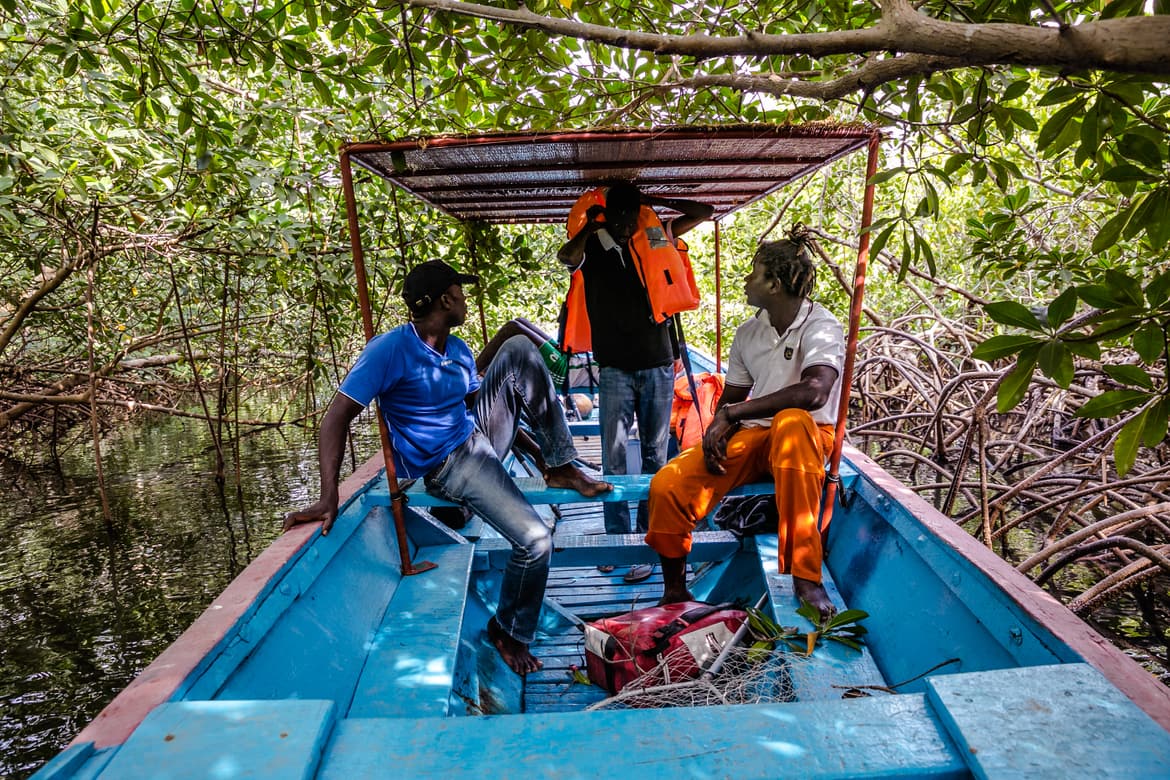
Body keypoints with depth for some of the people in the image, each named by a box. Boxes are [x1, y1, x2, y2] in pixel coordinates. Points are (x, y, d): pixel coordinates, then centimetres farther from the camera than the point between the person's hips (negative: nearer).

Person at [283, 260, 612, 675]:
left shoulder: (460, 352, 7)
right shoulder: (391, 349, -17)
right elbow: (337, 418, -20)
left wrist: (543, 445, 11)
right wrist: (329, 496, -29)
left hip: (481, 437, 7)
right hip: (449, 468, -7)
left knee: (519, 348, -9)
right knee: (535, 539, -20)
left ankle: (560, 466, -8)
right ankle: (506, 631, 9)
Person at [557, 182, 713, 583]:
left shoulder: (654, 238, 8)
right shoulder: (592, 248, 0)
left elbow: (705, 212, 12)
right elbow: (566, 255, -24)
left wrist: (652, 200, 5)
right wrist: (591, 225, -8)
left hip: (658, 366, 3)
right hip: (616, 369, -2)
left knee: (655, 455, 6)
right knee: (614, 457, -3)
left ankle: (646, 538, 15)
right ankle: (616, 539, 7)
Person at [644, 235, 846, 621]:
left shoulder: (821, 326, -9)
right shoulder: (748, 333, 10)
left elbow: (814, 392, -29)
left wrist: (732, 413, -25)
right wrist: (717, 429, -10)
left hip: (805, 438, -4)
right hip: (752, 436, 5)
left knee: (792, 421, -42)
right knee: (667, 485, -18)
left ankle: (805, 574, -33)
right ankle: (674, 591, 4)